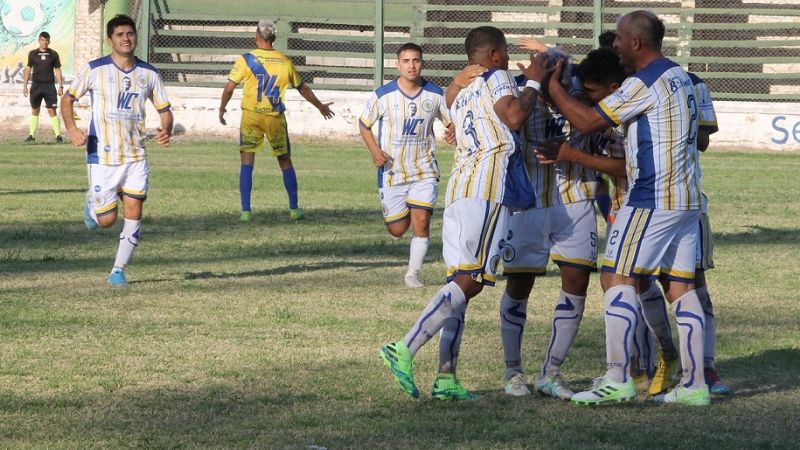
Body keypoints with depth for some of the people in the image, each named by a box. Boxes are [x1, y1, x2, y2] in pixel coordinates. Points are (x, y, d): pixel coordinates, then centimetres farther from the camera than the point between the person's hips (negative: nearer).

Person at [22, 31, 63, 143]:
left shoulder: (53, 54, 3)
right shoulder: (33, 54, 5)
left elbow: (57, 70, 6)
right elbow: (28, 69, 10)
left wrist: (60, 86, 0)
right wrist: (25, 85, 5)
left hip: (49, 85, -2)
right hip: (36, 85, 2)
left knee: (52, 111, -7)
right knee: (34, 110, 7)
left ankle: (58, 135, -7)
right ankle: (31, 135, 13)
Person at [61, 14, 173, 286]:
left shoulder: (149, 74, 3)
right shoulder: (94, 70, -5)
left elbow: (164, 110, 10)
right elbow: (68, 98, 4)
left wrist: (166, 131, -12)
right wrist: (71, 129, -13)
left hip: (136, 156, 2)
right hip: (103, 156, -2)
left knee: (133, 213, -7)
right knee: (107, 220, 0)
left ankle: (118, 271, 6)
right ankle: (92, 203, 36)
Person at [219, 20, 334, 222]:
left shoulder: (246, 59, -6)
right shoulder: (285, 62, 2)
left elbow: (229, 87, -7)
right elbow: (302, 88, 14)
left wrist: (222, 109, 11)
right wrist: (321, 106, 29)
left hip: (251, 116, -2)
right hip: (275, 118, 2)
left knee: (247, 163, 3)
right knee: (285, 162, 13)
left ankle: (246, 211, -2)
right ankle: (294, 209, 17)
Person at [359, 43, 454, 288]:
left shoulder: (435, 94, -2)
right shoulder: (383, 95, -7)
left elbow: (451, 121, 11)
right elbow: (364, 124, 6)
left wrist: (454, 131, -14)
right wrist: (375, 150, -11)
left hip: (424, 170, 1)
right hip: (392, 172, 0)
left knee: (421, 222, -14)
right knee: (397, 230, 5)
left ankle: (413, 273, 2)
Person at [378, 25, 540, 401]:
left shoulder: (457, 92, 26)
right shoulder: (496, 78, 2)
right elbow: (514, 117, -15)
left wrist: (520, 83, 38)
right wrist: (533, 85, 2)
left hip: (458, 187, 9)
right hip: (488, 188, -9)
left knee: (462, 282, 8)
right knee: (471, 281, -12)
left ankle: (446, 379, 3)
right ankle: (404, 350, -23)